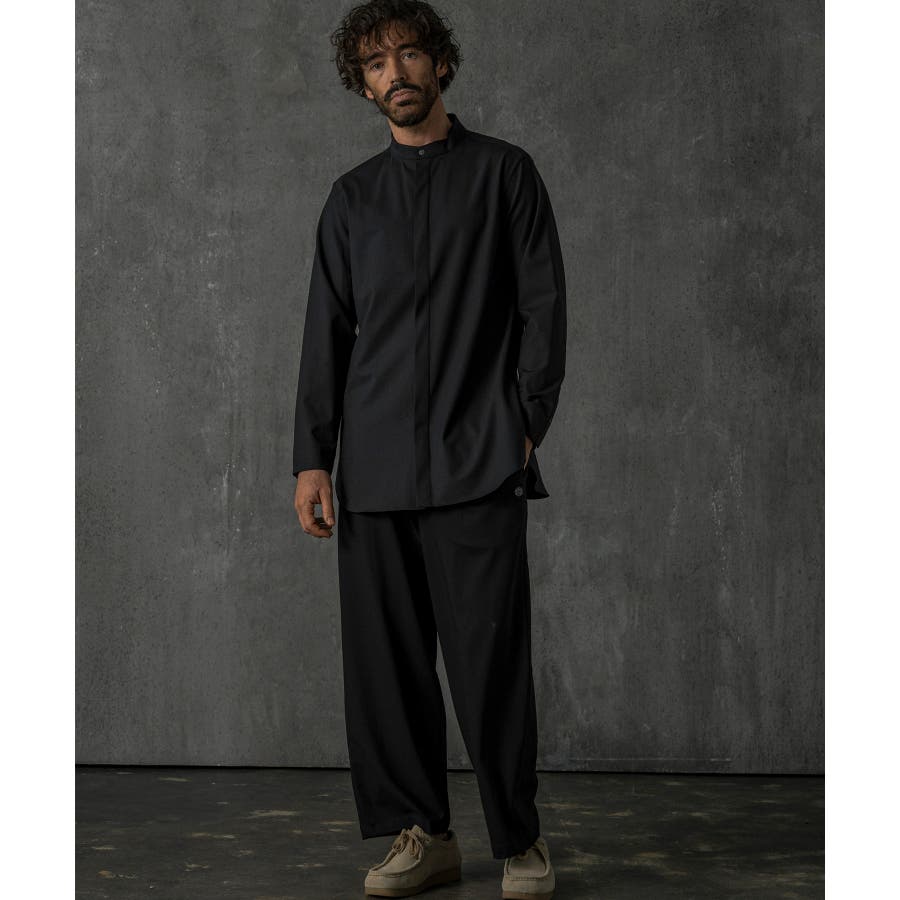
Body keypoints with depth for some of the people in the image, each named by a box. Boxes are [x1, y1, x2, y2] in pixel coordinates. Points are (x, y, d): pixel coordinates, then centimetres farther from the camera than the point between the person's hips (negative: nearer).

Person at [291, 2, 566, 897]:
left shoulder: (503, 172, 7)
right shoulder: (352, 196, 15)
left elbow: (543, 308, 3)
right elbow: (325, 333, 11)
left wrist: (522, 427, -5)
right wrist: (312, 459, 4)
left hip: (478, 466, -3)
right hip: (375, 470, 4)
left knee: (489, 662, -5)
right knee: (384, 662, 4)